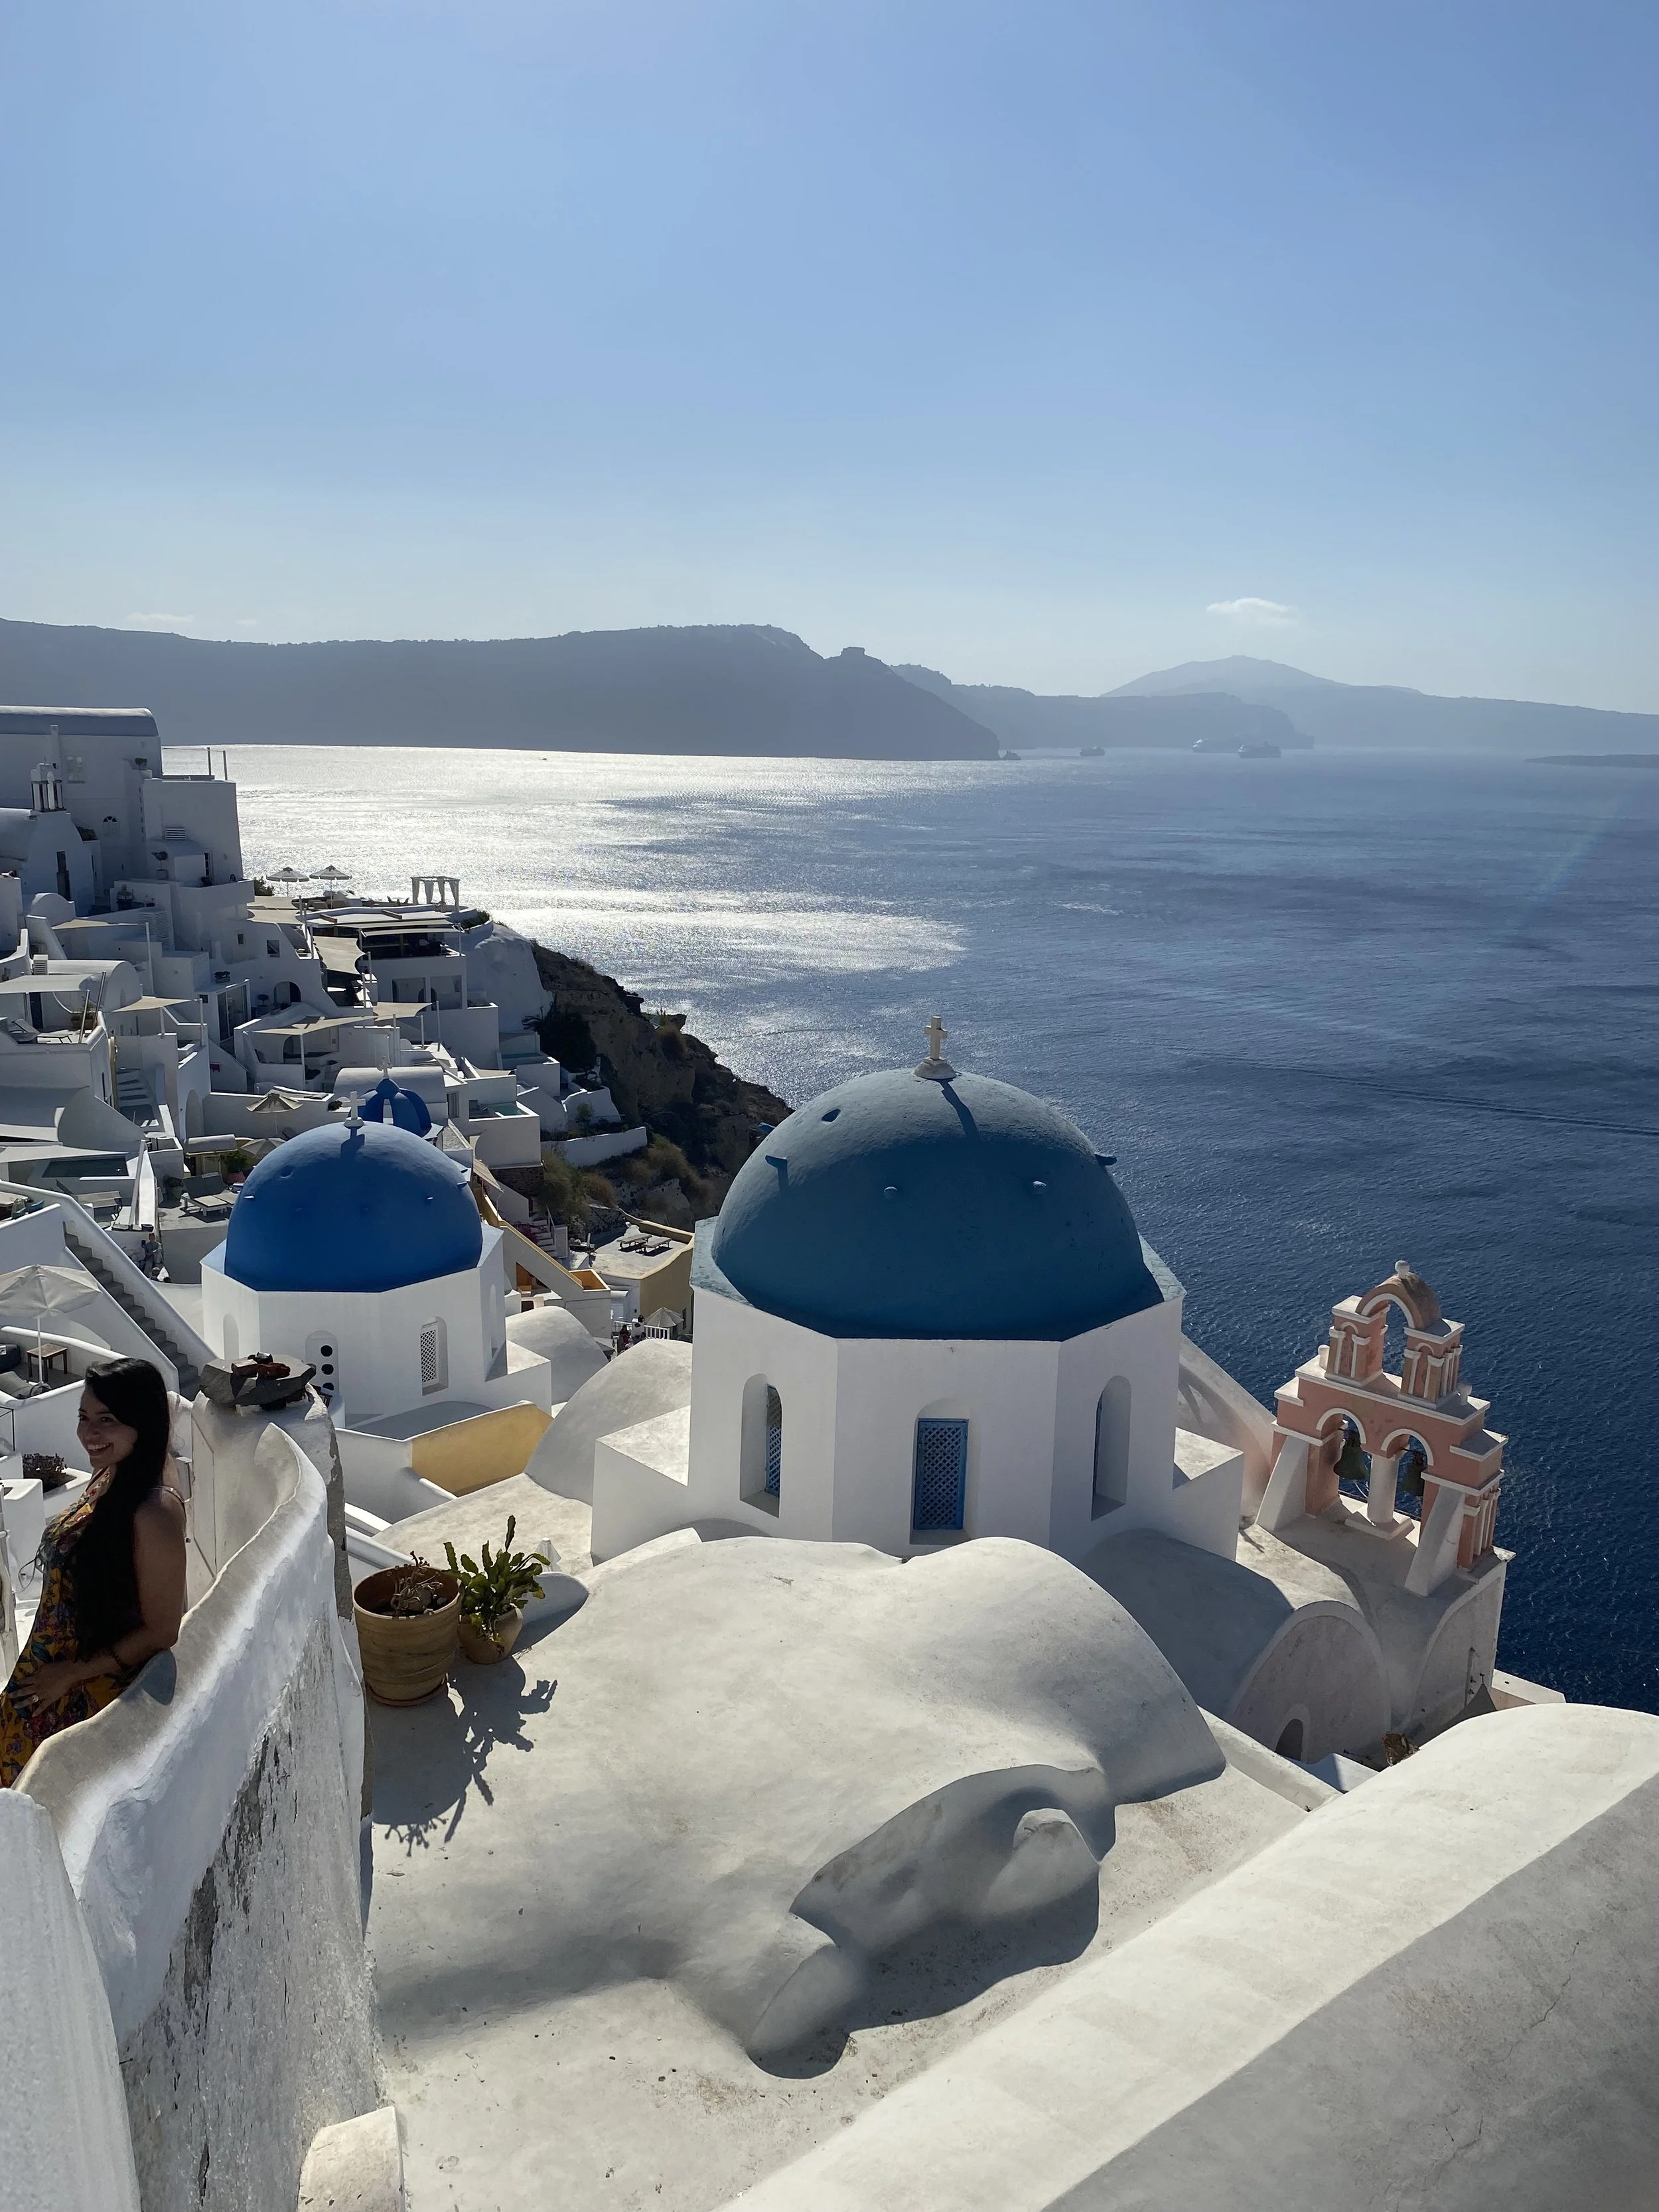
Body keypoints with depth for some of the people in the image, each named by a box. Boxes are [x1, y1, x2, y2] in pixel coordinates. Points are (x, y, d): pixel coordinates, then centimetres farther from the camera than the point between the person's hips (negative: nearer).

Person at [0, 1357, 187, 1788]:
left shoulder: (155, 1510, -30)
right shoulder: (110, 1478, -4)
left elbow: (161, 1632, -23)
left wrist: (70, 1674, -16)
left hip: (90, 1697, -8)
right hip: (54, 1673, 8)